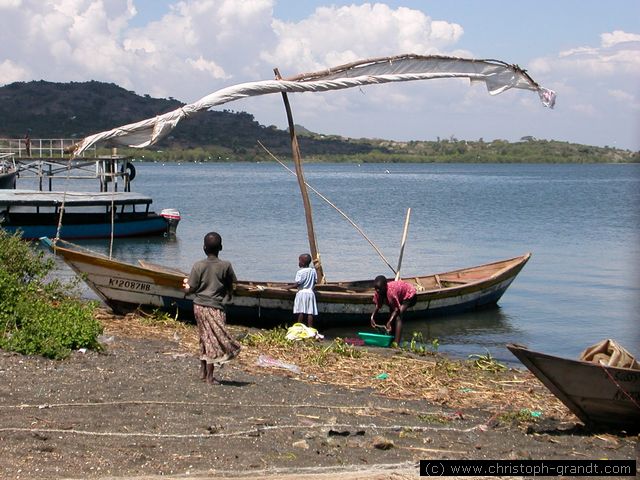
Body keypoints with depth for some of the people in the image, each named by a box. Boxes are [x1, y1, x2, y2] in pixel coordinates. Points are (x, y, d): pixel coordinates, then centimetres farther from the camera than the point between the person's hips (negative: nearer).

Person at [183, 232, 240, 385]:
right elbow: (230, 288, 2)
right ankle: (209, 376, 3)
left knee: (205, 338, 18)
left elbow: (191, 289, -3)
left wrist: (186, 284, 19)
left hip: (199, 306, 3)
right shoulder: (226, 266, -7)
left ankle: (203, 370, 26)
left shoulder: (198, 266, -4)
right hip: (215, 307, -3)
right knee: (215, 340, 3)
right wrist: (227, 297, 22)